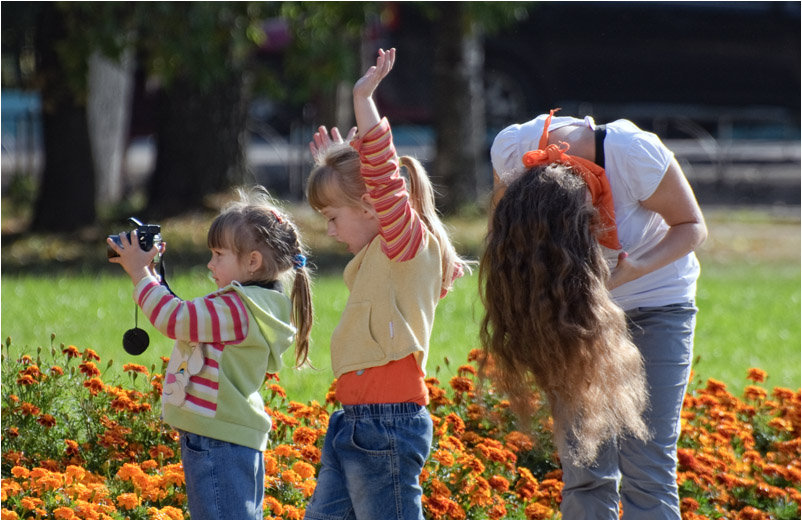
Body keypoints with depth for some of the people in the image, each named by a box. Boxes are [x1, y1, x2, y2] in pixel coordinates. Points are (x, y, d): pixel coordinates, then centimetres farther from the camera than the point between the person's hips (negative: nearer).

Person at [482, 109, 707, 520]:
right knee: (584, 471, -3)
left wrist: (629, 272, -32)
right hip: (572, 305, 3)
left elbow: (691, 226, -15)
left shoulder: (635, 154, -34)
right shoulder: (511, 151, -24)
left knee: (646, 468, -11)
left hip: (654, 301, -3)